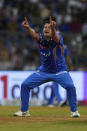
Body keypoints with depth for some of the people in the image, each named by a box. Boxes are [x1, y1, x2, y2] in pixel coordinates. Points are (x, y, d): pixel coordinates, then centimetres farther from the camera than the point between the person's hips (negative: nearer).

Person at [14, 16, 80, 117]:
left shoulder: (58, 38, -20)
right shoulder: (40, 38, -10)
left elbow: (55, 38, -45)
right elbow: (34, 34, -33)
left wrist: (53, 28, -68)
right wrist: (28, 28, -57)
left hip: (60, 71, -4)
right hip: (44, 71, 4)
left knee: (70, 86, -27)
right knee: (25, 85, -4)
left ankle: (74, 111, -7)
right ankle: (24, 111, 12)